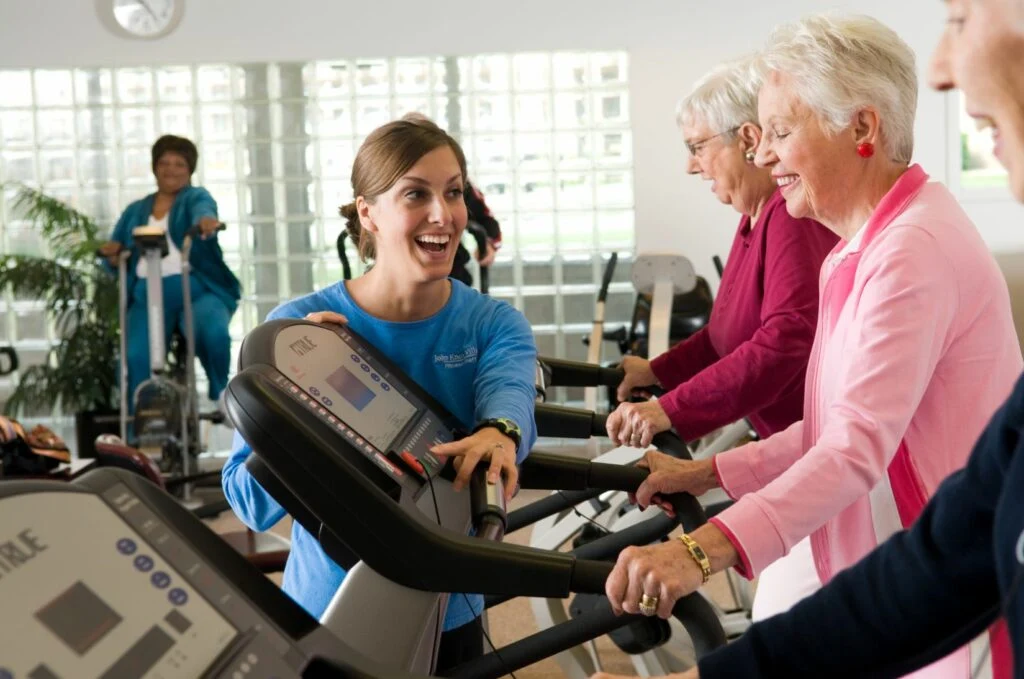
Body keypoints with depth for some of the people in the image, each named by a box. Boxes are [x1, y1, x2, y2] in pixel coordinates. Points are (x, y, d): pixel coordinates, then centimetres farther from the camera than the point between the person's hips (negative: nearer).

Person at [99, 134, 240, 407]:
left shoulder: (195, 197, 12)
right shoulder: (135, 211, 23)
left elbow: (203, 209, -15)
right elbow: (115, 259, 20)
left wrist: (206, 221, -40)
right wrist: (113, 252, -6)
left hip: (196, 289, -2)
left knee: (213, 332, -32)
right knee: (136, 356, -24)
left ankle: (219, 396, -6)